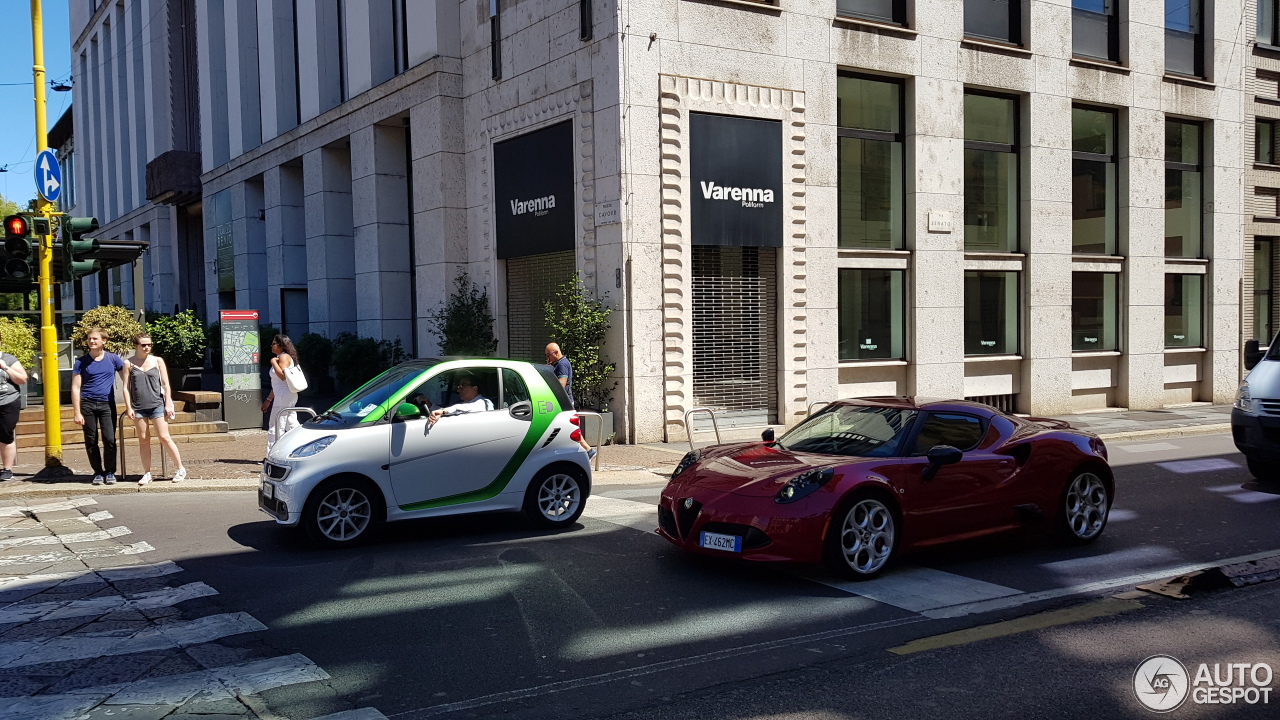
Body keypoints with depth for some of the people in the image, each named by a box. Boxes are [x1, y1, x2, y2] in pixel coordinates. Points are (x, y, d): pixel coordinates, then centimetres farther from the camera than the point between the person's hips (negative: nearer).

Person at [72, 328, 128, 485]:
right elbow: (75, 388, 2)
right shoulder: (81, 362, 2)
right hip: (87, 404, 1)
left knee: (110, 439, -8)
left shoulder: (113, 359, 2)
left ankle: (110, 472, 7)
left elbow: (126, 380, 7)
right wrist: (77, 413, -4)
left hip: (107, 404, -1)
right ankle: (98, 472, 16)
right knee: (91, 441, 4)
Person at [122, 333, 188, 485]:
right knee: (143, 440, 6)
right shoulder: (129, 364, 4)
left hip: (157, 405, -1)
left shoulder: (157, 360, 4)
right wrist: (129, 408, -3)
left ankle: (180, 469, 5)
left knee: (164, 438, -4)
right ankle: (147, 473, 14)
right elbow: (126, 387, 4)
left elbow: (165, 384, 5)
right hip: (138, 407, 1)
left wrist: (168, 404, 0)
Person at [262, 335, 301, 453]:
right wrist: (268, 400, 26)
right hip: (289, 398, 10)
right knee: (292, 426, 10)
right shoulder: (279, 357, 22)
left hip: (284, 397, -10)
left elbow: (282, 376, -24)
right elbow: (276, 385, 25)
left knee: (275, 427, -8)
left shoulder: (284, 357, -9)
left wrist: (273, 362, -16)